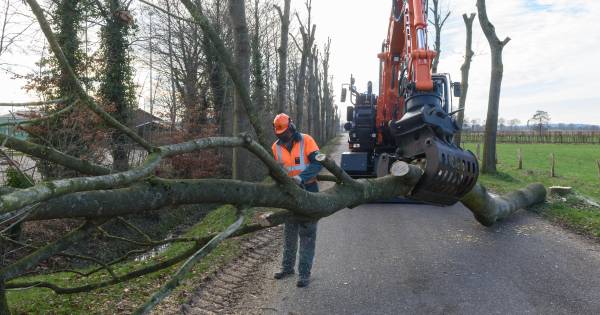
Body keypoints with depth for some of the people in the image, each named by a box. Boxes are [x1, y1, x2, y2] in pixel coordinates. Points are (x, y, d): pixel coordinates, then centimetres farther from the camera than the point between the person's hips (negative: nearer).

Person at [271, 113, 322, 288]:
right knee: (289, 232, 15)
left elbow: (317, 163, -19)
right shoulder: (276, 147, 2)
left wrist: (300, 177, -30)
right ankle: (287, 267, 28)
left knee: (307, 234, -1)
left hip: (308, 190, -4)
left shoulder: (306, 140, -11)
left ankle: (304, 273, 3)